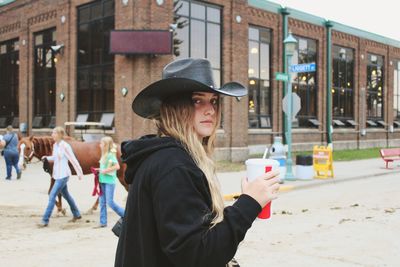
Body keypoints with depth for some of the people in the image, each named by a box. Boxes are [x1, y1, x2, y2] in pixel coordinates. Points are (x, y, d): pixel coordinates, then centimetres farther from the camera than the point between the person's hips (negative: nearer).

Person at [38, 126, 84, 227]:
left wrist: (79, 173, -12)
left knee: (52, 196, -9)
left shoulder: (65, 146, -18)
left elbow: (73, 160, -15)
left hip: (63, 175, -9)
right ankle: (76, 214, 36)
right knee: (66, 195, 20)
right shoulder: (55, 145, 6)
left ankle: (45, 220, -3)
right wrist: (46, 158, 1)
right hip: (57, 175, 9)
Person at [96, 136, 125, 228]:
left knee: (110, 202, -6)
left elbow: (117, 166, -23)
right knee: (102, 202, 8)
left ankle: (124, 214, 9)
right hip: (103, 181, 9)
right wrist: (100, 170, 6)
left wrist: (105, 171, -19)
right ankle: (103, 222, 14)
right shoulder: (104, 155, 12)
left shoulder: (111, 155, -13)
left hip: (109, 181, -9)